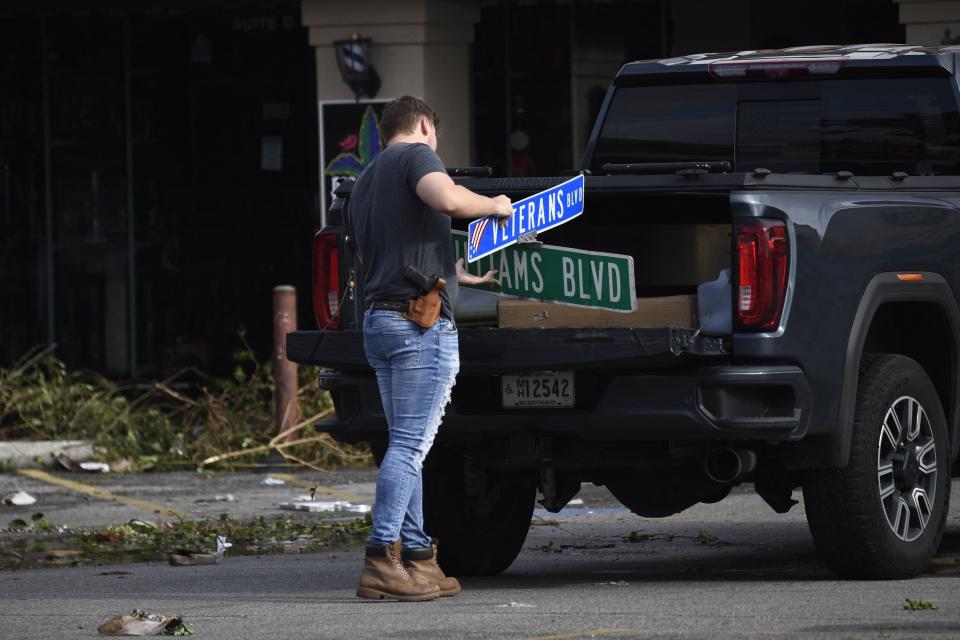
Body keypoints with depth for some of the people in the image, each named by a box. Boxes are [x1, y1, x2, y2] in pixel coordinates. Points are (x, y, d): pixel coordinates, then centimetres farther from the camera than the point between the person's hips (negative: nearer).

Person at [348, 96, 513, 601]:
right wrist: (493, 205, -6)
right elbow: (445, 198, -24)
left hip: (379, 320, 9)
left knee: (407, 444, 13)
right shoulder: (415, 155, -2)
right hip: (421, 322, -9)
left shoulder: (364, 183, 25)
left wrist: (464, 275, 42)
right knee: (410, 443, -11)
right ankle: (382, 561, -16)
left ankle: (417, 558, 13)